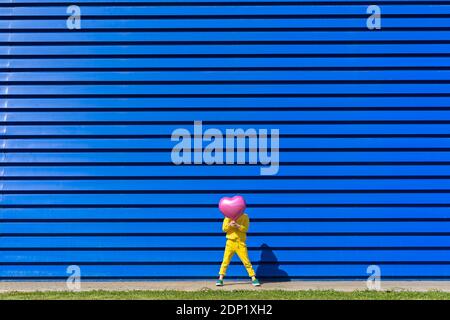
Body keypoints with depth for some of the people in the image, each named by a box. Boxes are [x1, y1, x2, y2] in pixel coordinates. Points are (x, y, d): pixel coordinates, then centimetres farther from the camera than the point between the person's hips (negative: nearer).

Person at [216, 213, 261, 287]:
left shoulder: (245, 216, 1)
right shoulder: (228, 216, 6)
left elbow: (245, 229, -9)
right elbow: (224, 229, 0)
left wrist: (237, 225, -24)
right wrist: (230, 225, -20)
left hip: (241, 242, -1)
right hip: (230, 242, 1)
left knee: (246, 261, -2)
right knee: (225, 261, -1)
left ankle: (253, 279, 5)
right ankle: (220, 279, 7)